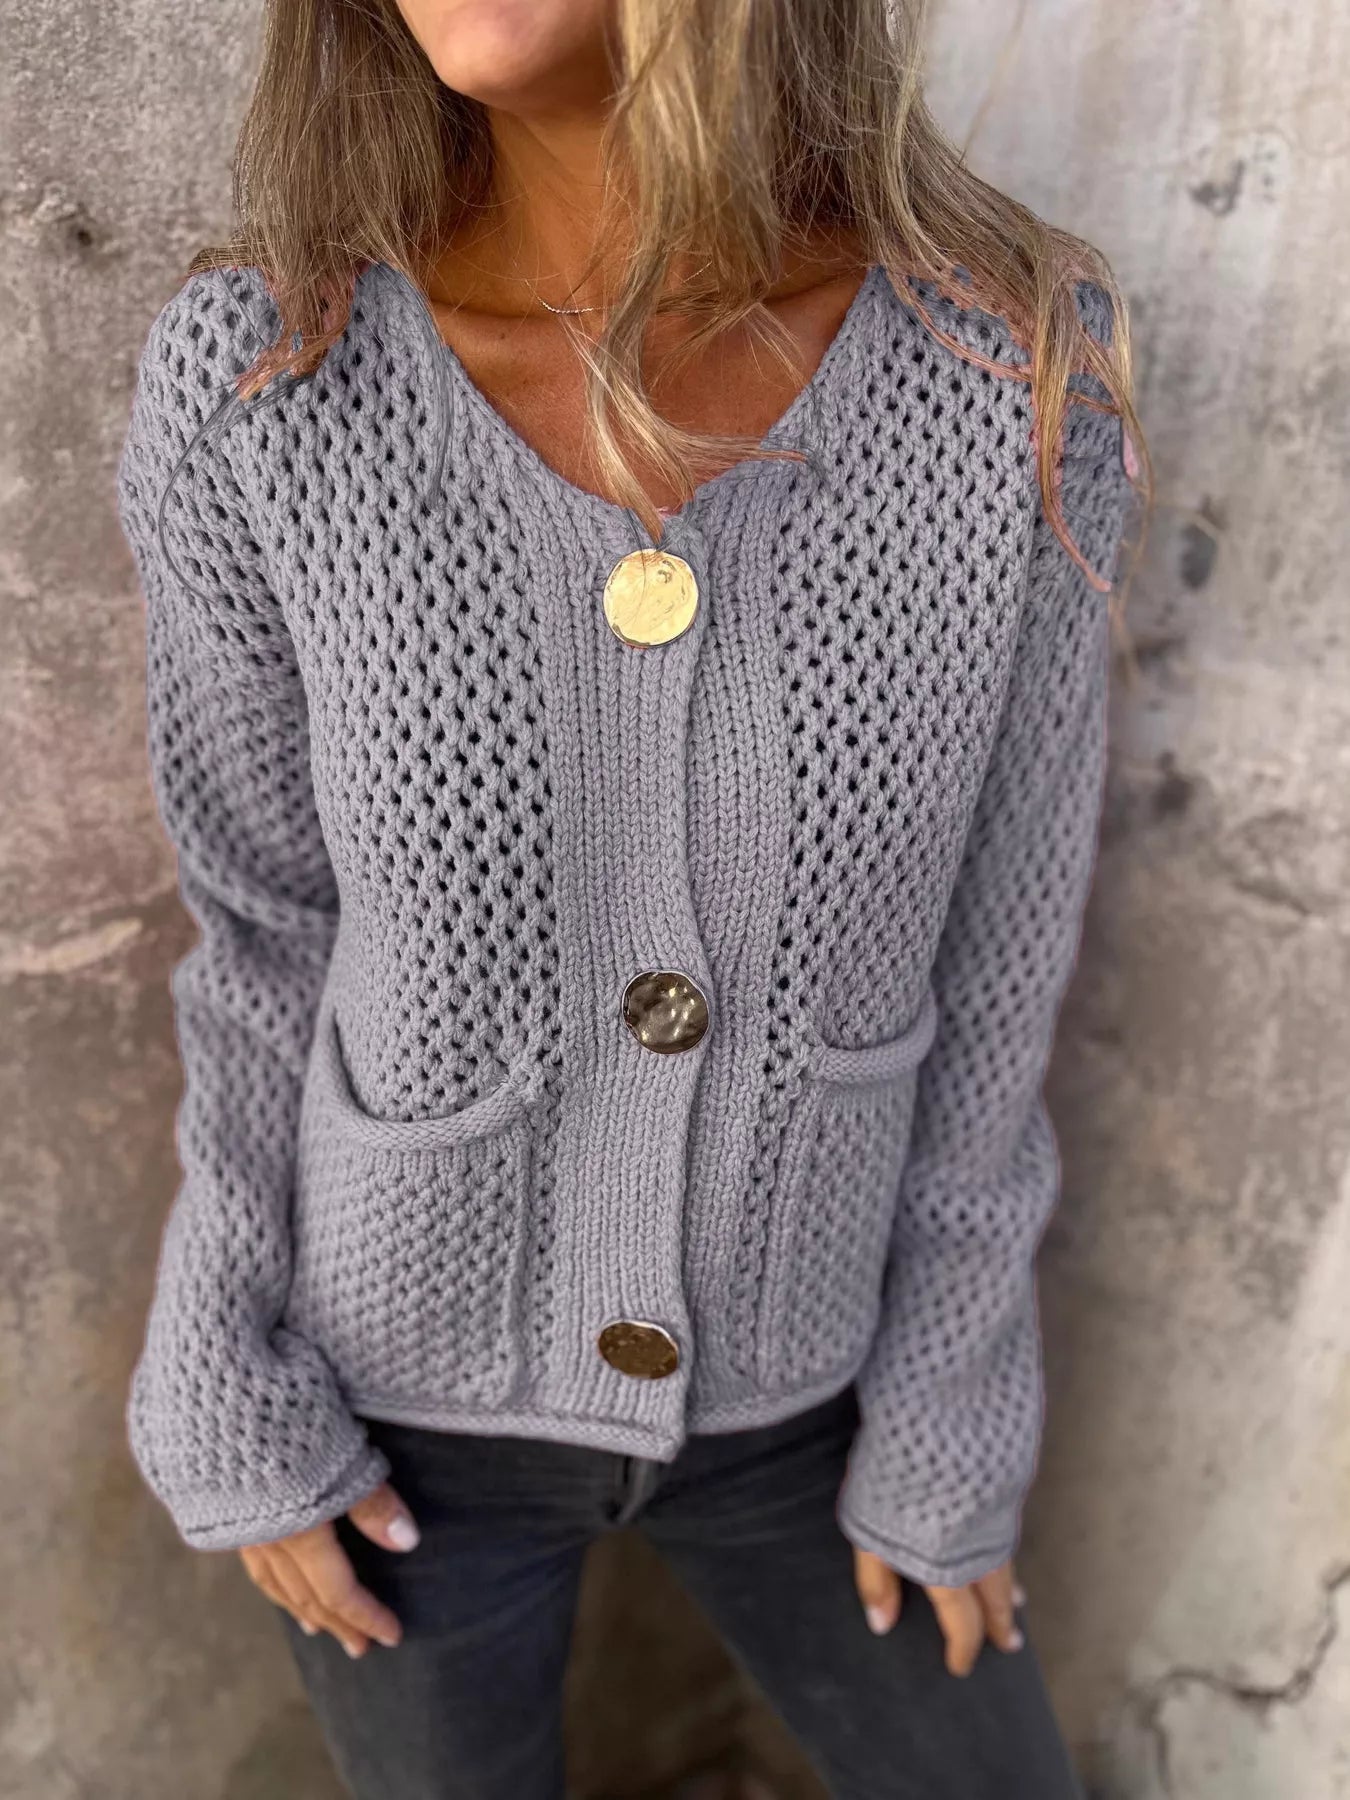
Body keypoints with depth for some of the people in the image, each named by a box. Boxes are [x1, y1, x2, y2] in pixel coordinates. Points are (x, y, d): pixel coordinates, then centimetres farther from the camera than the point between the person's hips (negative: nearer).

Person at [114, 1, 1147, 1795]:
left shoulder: (1020, 362, -21)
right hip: (410, 1374, -1)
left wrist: (952, 1425, -2)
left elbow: (991, 938, -12)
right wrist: (229, 1392, -3)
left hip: (775, 1366, 2)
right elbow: (272, 923, -10)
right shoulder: (255, 374, -23)